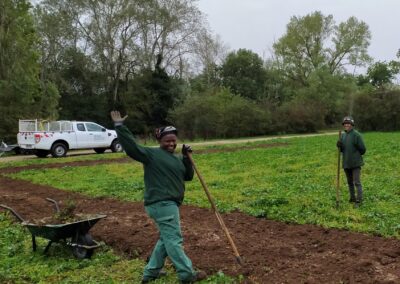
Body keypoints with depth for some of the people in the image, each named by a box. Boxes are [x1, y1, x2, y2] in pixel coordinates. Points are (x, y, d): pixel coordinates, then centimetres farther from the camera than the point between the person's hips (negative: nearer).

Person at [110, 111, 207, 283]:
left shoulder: (176, 158, 17)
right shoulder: (152, 153, -8)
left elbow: (188, 176, 15)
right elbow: (131, 147, -18)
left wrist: (186, 158, 3)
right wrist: (119, 126, -23)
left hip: (170, 204, 10)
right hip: (161, 204, -10)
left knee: (166, 239, 18)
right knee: (174, 240, -5)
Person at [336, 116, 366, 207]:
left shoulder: (356, 134, -11)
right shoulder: (343, 135, 9)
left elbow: (363, 149, -8)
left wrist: (357, 156, 3)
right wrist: (339, 146, -5)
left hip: (355, 163, -7)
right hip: (346, 163, 7)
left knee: (357, 182, -6)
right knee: (350, 182, 16)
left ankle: (359, 200, 1)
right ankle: (352, 198, 27)